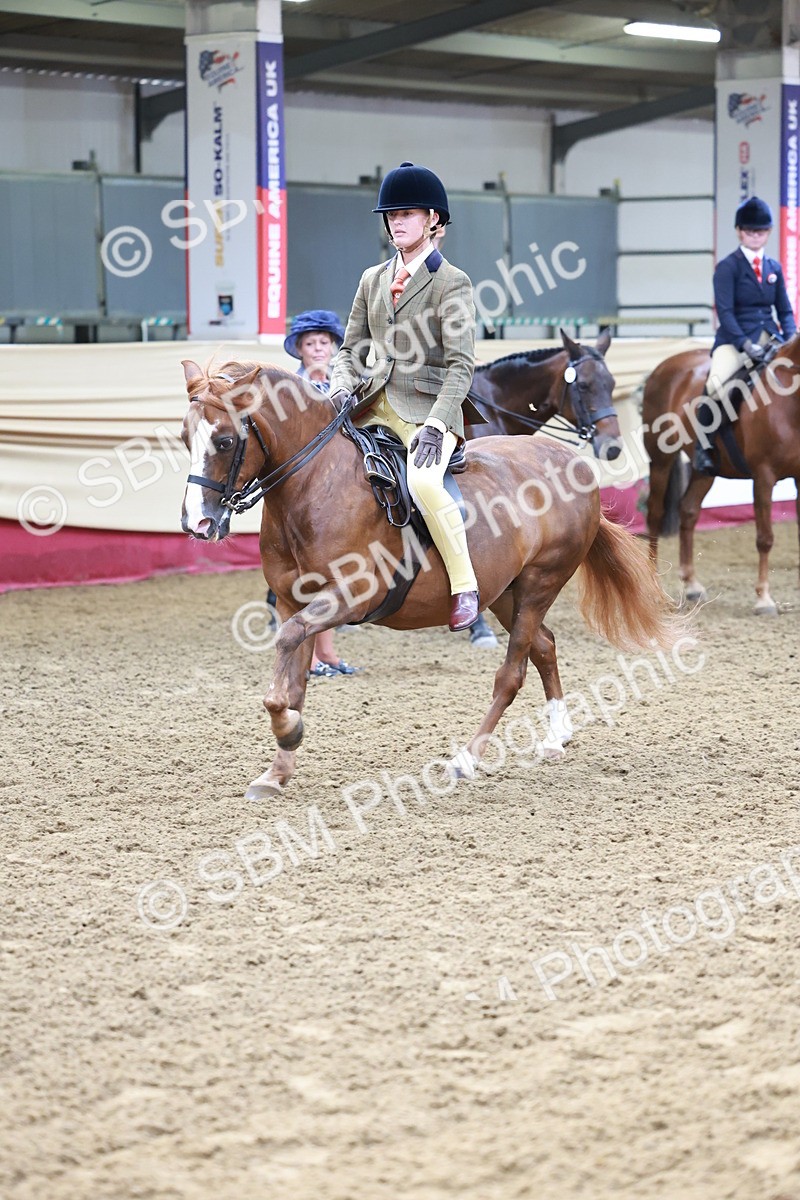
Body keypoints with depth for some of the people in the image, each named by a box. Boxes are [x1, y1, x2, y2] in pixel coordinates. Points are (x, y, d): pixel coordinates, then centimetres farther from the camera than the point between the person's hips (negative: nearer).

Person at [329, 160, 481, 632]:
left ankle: (466, 588, -20)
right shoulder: (373, 279, 14)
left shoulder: (452, 283, -5)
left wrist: (435, 425, -24)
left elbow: (461, 365, -12)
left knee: (424, 482, -34)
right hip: (376, 405, 7)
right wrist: (341, 390, -6)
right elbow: (352, 350, 17)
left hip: (429, 408, -7)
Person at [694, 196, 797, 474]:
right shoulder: (728, 267, -2)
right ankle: (703, 446, -14)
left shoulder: (774, 268, 15)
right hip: (735, 339, -6)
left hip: (770, 338, 6)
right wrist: (745, 344, -23)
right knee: (716, 383, -31)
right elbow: (724, 311, -12)